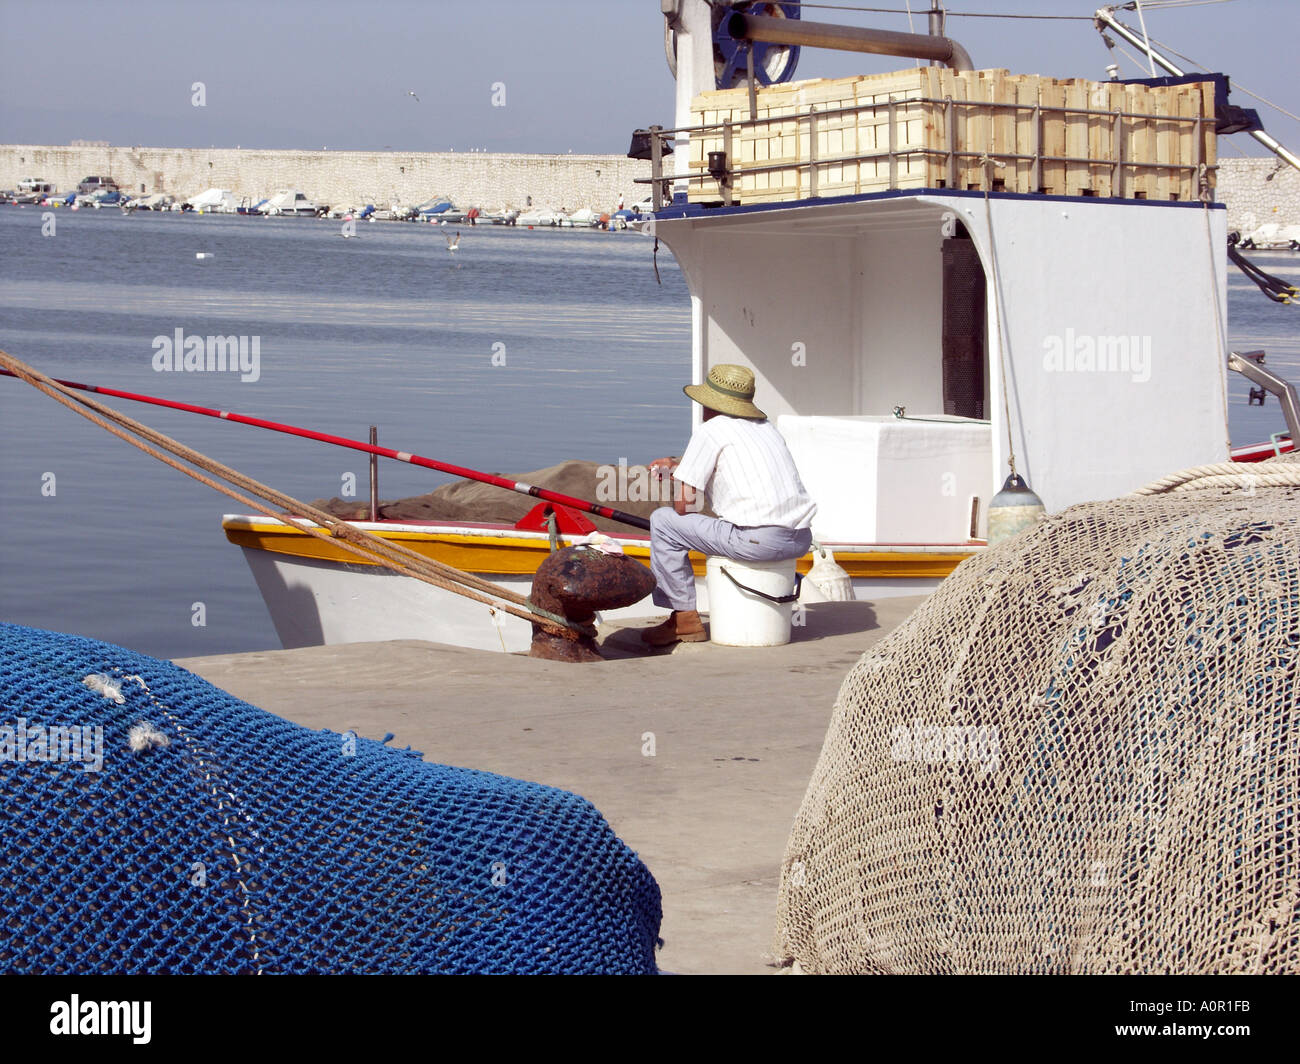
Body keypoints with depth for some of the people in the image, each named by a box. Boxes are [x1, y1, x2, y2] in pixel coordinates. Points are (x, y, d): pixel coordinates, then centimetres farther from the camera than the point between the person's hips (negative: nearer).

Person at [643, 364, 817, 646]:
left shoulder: (710, 430, 0)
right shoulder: (766, 426, 22)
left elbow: (685, 503, -4)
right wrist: (676, 466, 40)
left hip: (758, 540, -8)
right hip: (800, 540, 8)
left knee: (662, 521, 6)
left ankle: (684, 619, 7)